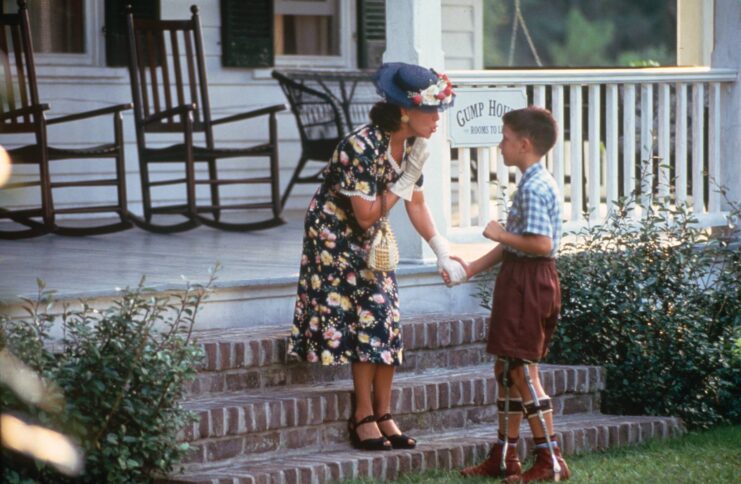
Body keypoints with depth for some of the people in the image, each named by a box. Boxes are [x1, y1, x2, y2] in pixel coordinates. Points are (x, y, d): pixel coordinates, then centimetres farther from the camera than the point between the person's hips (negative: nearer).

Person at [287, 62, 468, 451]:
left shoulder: (411, 145, -6)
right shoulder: (362, 147, -30)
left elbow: (416, 205, 3)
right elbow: (367, 215, -25)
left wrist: (443, 254, -3)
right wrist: (408, 178, -23)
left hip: (369, 242, 7)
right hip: (334, 234, -7)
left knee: (385, 319, 1)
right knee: (365, 320, -9)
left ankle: (383, 415, 7)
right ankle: (364, 416, -1)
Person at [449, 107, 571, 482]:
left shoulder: (534, 188, -18)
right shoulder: (535, 183, 14)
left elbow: (541, 244, -27)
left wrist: (501, 234, -15)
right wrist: (472, 268, 16)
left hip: (529, 282, -10)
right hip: (518, 281, 10)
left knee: (523, 371, -6)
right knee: (506, 369, 14)